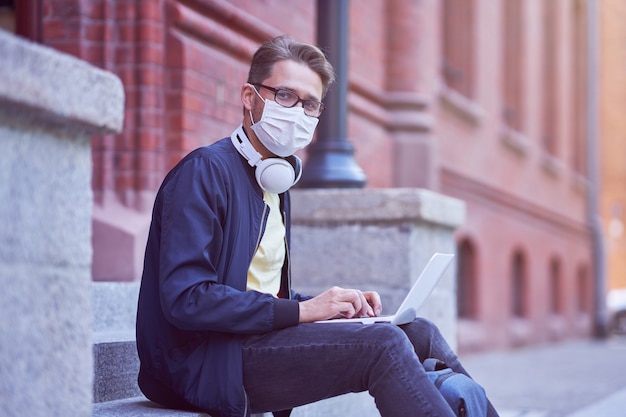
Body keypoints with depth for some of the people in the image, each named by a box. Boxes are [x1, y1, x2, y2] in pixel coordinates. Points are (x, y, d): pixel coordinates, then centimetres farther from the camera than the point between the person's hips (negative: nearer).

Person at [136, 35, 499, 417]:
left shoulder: (276, 180, 17)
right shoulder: (204, 171, -12)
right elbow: (186, 299, -22)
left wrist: (337, 304, 2)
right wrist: (302, 310, -20)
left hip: (259, 339, 9)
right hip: (207, 358, -9)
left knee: (419, 333, 1)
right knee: (383, 343, -23)